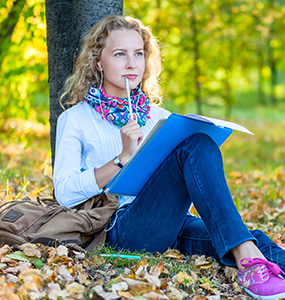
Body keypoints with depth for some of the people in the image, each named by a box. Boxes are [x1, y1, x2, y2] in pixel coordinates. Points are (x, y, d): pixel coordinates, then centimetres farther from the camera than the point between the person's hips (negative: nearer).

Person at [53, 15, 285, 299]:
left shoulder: (160, 118, 25)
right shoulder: (75, 119, 11)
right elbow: (64, 193, -2)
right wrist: (123, 157, -12)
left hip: (174, 225, 5)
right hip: (122, 228, -5)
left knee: (256, 241, -28)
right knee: (196, 146, -28)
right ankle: (248, 260, -45)